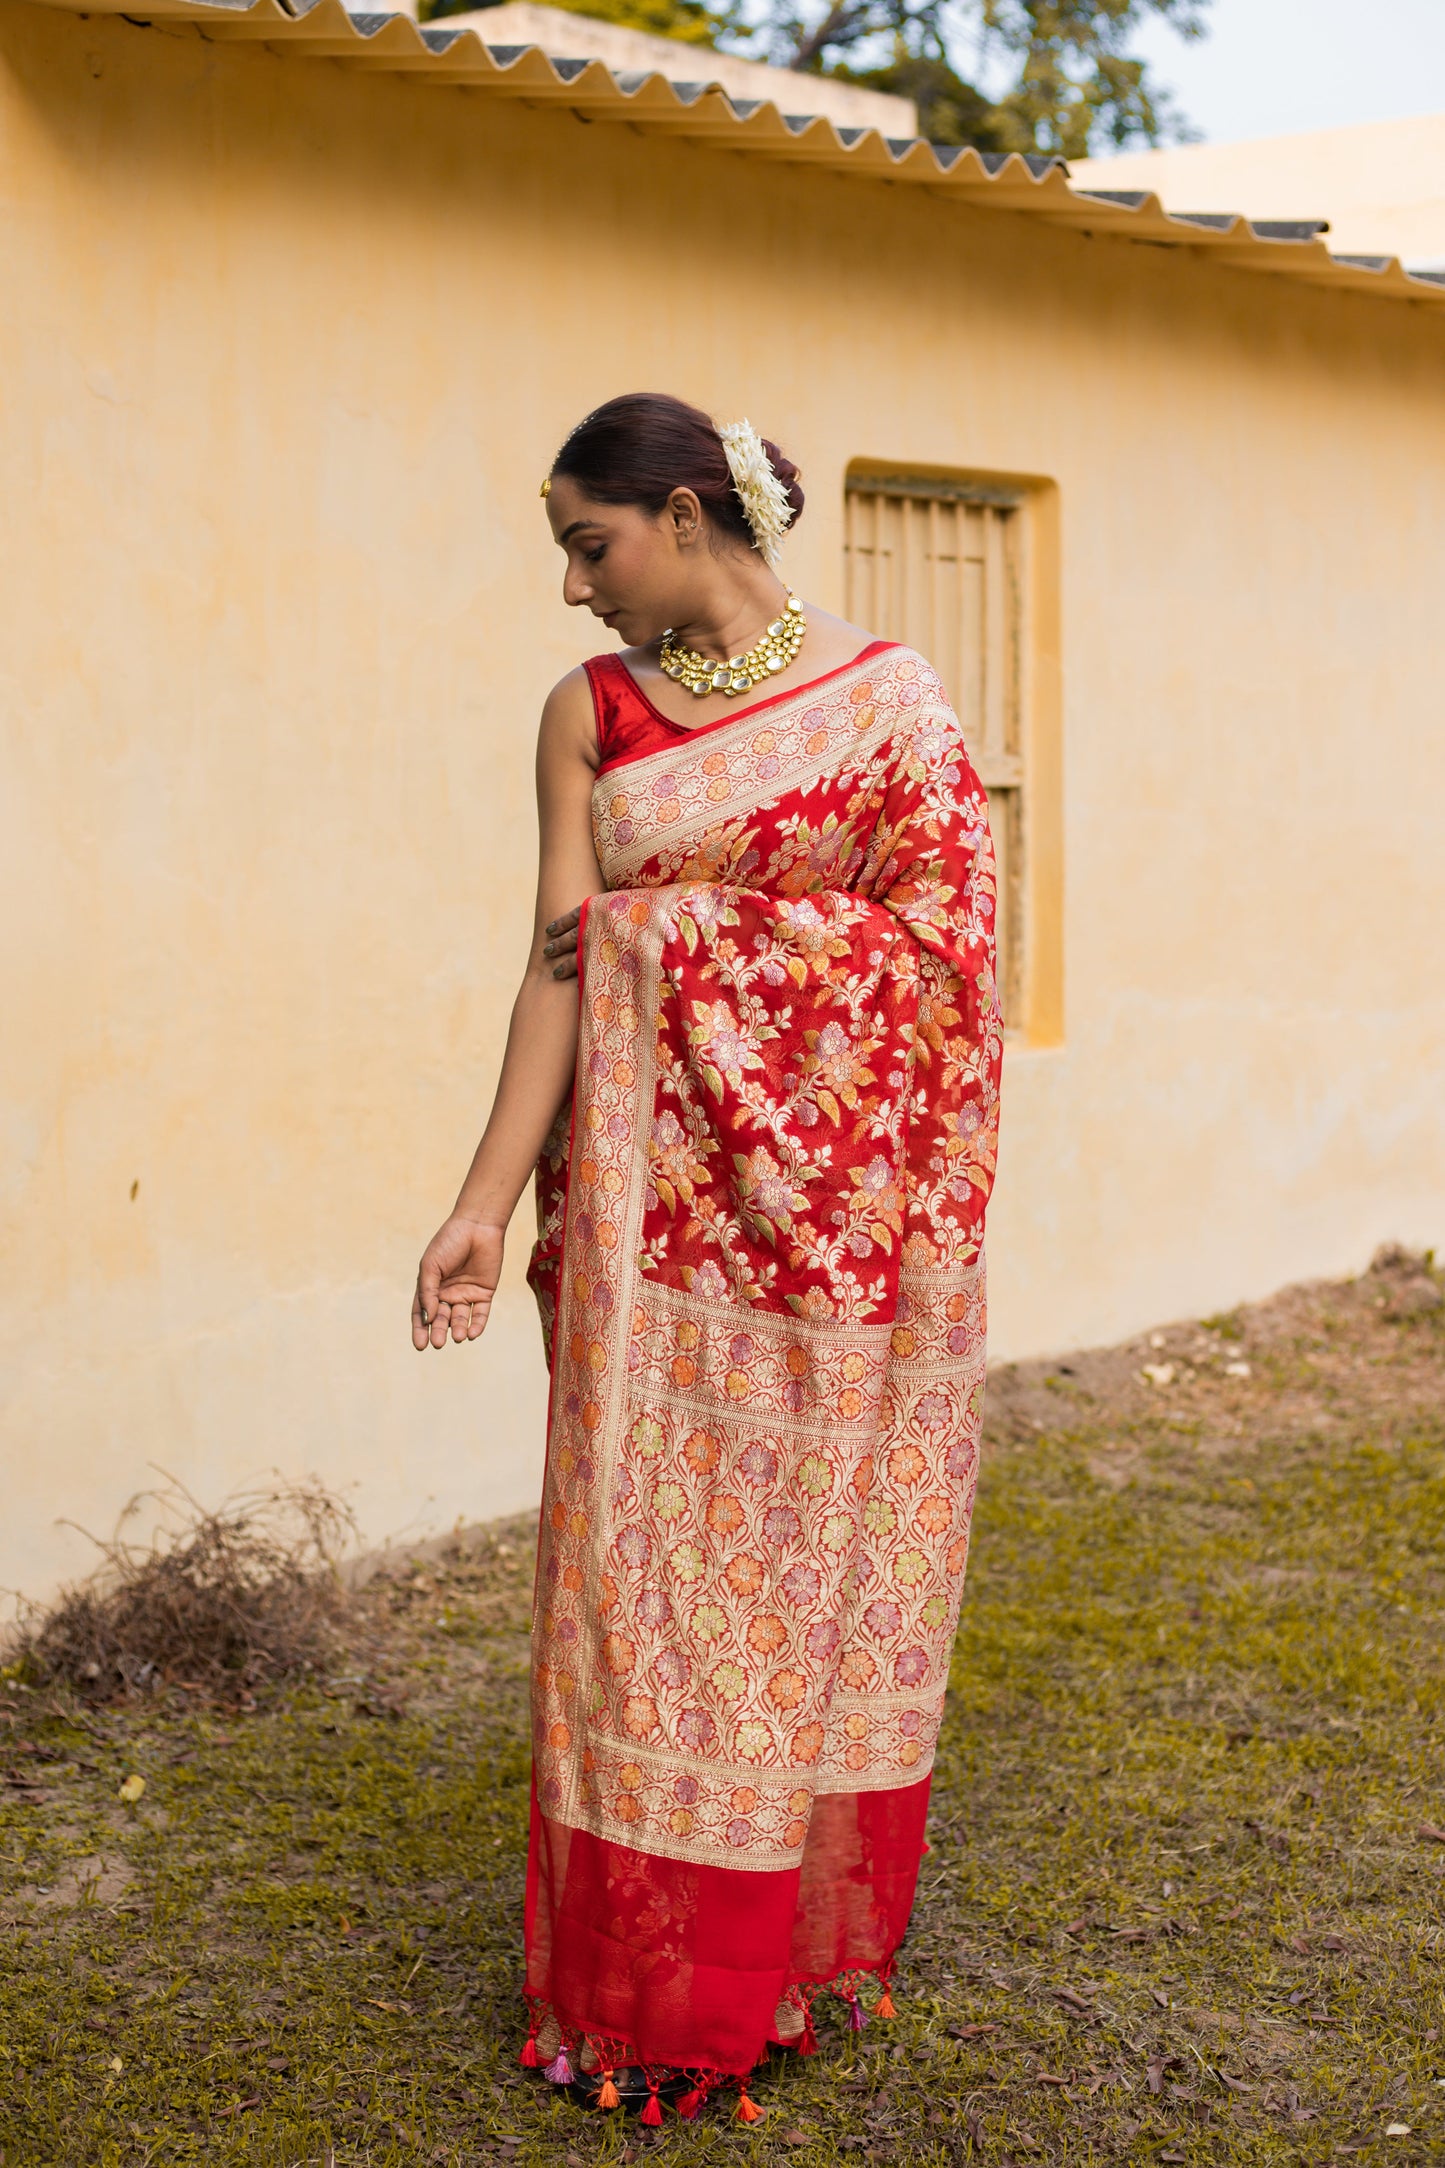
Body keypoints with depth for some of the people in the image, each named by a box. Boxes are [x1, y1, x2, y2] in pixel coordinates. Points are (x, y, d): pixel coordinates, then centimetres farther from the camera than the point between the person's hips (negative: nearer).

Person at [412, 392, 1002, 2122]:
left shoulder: (886, 693, 1)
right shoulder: (590, 714, 6)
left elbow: (940, 933, -8)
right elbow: (559, 960, -1)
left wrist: (676, 926, -9)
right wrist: (489, 1201, -11)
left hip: (842, 1202, -1)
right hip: (653, 1211, 2)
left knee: (825, 1563, 6)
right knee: (644, 1564, 1)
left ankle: (810, 1948, 21)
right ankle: (655, 1990, 13)